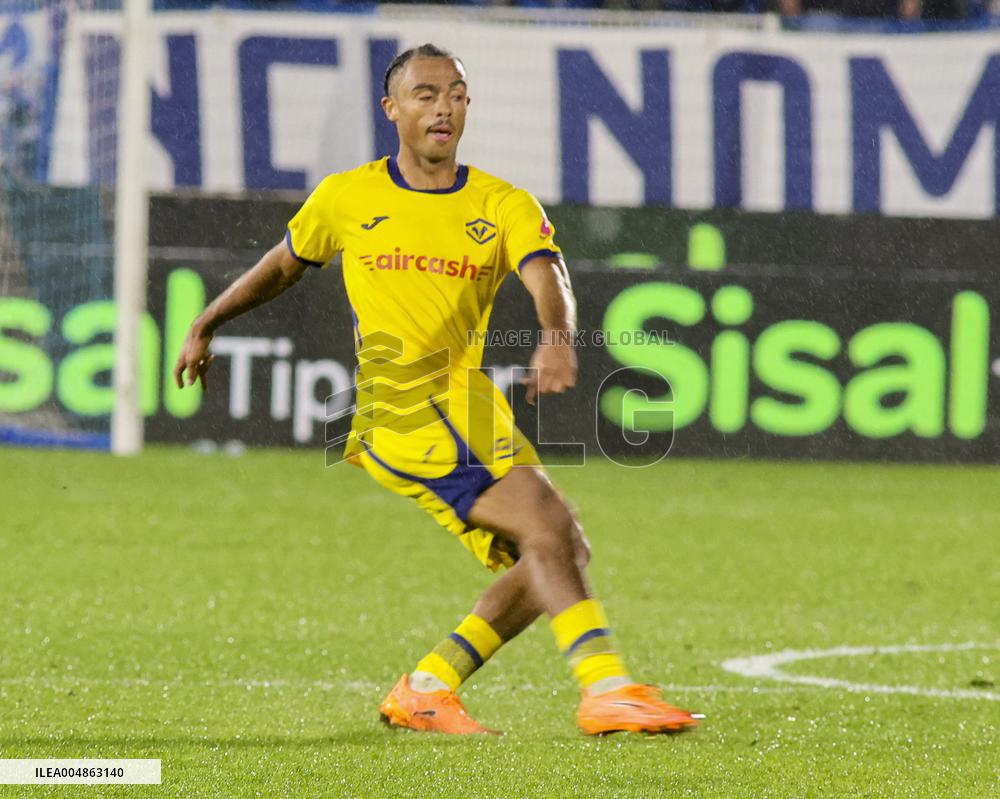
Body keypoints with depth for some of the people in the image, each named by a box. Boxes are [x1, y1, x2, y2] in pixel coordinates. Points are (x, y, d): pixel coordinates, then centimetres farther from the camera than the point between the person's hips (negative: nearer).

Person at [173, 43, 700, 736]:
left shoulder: (506, 206, 5)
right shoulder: (347, 198, 5)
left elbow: (548, 281, -14)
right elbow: (284, 265, 23)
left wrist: (558, 338, -36)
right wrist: (206, 327, 30)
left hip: (472, 407, 5)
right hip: (396, 410, -5)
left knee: (560, 556, 0)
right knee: (547, 526, -22)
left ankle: (425, 692, 11)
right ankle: (607, 686, -30)